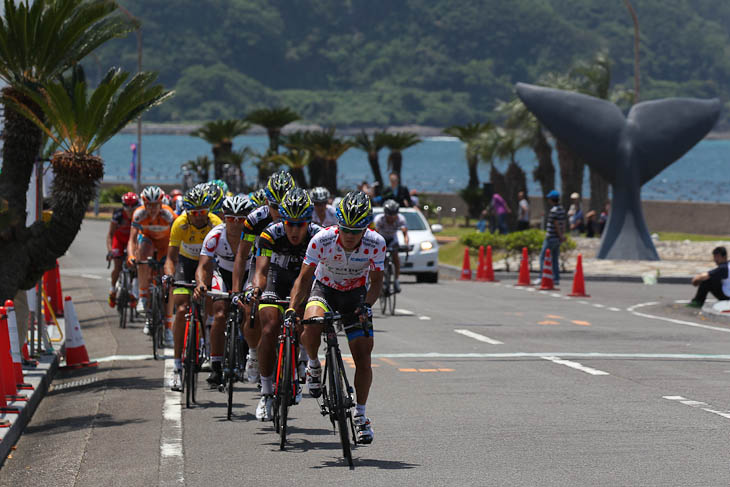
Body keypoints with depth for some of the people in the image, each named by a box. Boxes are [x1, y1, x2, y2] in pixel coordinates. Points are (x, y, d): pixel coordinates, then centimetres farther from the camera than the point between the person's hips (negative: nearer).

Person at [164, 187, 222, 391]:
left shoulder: (216, 225, -26)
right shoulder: (180, 224, -24)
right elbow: (171, 257, -21)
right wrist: (169, 275, -41)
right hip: (186, 262, -1)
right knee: (181, 310, -16)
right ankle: (177, 366, -16)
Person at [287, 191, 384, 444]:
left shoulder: (375, 243, -24)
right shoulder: (322, 240, -28)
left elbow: (376, 281, -15)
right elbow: (304, 278, -22)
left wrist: (367, 305, -34)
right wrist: (292, 309, -34)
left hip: (356, 293, 1)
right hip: (324, 288, -1)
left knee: (363, 357, -7)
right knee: (311, 326, -34)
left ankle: (360, 415, 10)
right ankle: (313, 366, -1)